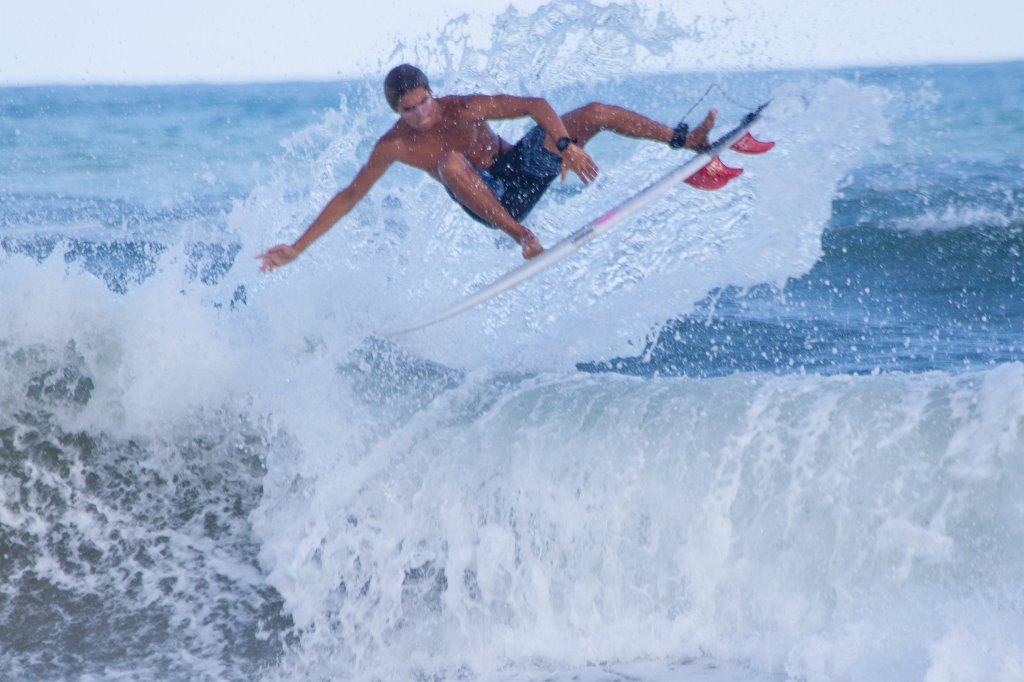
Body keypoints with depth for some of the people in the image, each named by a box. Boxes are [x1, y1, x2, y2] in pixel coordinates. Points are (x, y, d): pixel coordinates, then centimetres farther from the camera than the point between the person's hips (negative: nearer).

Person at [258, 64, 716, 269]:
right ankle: (521, 237, -38)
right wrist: (298, 247, -6)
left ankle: (688, 141, -7)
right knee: (450, 161, -35)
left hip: (522, 166, 1)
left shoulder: (464, 109, -18)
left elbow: (535, 105, -21)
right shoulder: (393, 147, -12)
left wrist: (568, 144, -37)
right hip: (491, 203, -1)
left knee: (595, 113, -15)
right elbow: (349, 196, -2)